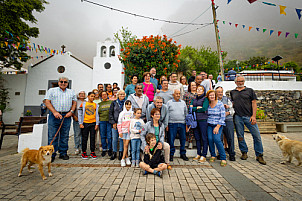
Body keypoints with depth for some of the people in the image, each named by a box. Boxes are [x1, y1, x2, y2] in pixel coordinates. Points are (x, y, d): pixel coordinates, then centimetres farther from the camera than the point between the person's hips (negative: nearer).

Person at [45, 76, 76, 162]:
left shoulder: (71, 92, 16)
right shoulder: (51, 90, 8)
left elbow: (74, 102, 15)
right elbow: (47, 102, 0)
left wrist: (71, 111, -2)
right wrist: (54, 112, -12)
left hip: (66, 116, 2)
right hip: (54, 115, -2)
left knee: (65, 136, 7)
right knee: (52, 136, 0)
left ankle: (63, 153, 18)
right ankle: (51, 154, 10)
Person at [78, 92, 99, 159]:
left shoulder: (96, 105, 8)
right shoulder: (83, 104, 4)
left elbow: (97, 115, 7)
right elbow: (80, 114, 3)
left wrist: (97, 124, 0)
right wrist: (80, 123, -4)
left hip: (93, 123, 1)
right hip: (85, 123, -1)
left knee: (93, 138, 5)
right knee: (84, 138, 6)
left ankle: (92, 152, 15)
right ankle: (84, 152, 18)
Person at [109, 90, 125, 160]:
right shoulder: (114, 103, 7)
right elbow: (110, 113, 5)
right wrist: (113, 122, -3)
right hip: (115, 123, 1)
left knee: (122, 138, 4)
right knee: (114, 139, 5)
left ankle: (121, 152, 19)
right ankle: (114, 152, 21)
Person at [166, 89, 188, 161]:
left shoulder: (183, 102, 14)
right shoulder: (169, 102, 5)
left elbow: (186, 113, 18)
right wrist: (166, 124, -4)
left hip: (182, 123, 3)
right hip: (172, 123, -3)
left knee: (183, 139, 7)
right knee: (171, 139, 1)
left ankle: (183, 153, 22)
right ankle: (171, 154, 14)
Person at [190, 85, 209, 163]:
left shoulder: (205, 99, 1)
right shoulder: (194, 99, 17)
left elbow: (204, 109, -12)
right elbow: (190, 108, 3)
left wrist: (194, 108, -3)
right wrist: (198, 108, -7)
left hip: (203, 120, -5)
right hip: (195, 120, 5)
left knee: (204, 138, 0)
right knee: (197, 138, 10)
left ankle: (203, 156, 8)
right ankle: (198, 154, 20)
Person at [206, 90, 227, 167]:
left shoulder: (220, 104, -6)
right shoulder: (207, 104, 3)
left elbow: (223, 117, -7)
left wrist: (217, 127, -11)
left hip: (218, 125, -3)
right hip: (209, 125, 3)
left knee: (217, 139, -17)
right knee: (210, 139, -9)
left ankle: (223, 158, -3)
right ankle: (213, 155, 12)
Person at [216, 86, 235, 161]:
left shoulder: (227, 99, 14)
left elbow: (232, 109, 11)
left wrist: (228, 113, -9)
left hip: (228, 120, 1)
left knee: (230, 138, -2)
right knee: (219, 138, -1)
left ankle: (232, 155, 10)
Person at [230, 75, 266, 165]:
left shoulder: (250, 90, 8)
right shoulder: (232, 92, 14)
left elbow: (254, 103, 2)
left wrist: (253, 116, -7)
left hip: (249, 117, -1)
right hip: (238, 117, 2)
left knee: (257, 136, -2)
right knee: (240, 136, 6)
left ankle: (259, 155, 12)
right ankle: (244, 152, 22)